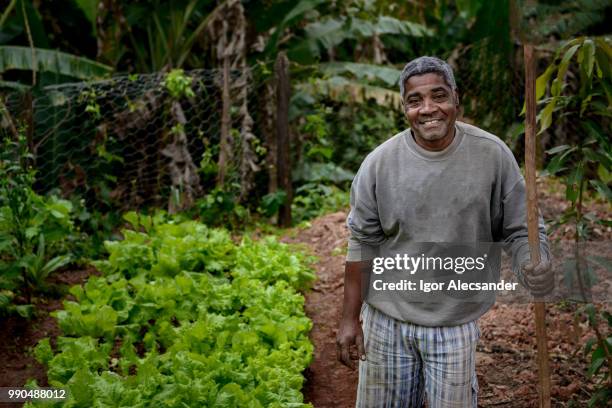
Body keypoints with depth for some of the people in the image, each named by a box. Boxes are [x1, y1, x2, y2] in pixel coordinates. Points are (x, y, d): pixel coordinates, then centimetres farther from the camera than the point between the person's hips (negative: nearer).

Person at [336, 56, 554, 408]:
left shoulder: (493, 155, -8)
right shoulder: (379, 164, -7)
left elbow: (518, 229, -3)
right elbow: (363, 243, -2)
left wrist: (536, 268, -25)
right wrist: (350, 318, 0)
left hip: (456, 326, 0)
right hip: (386, 320, 1)